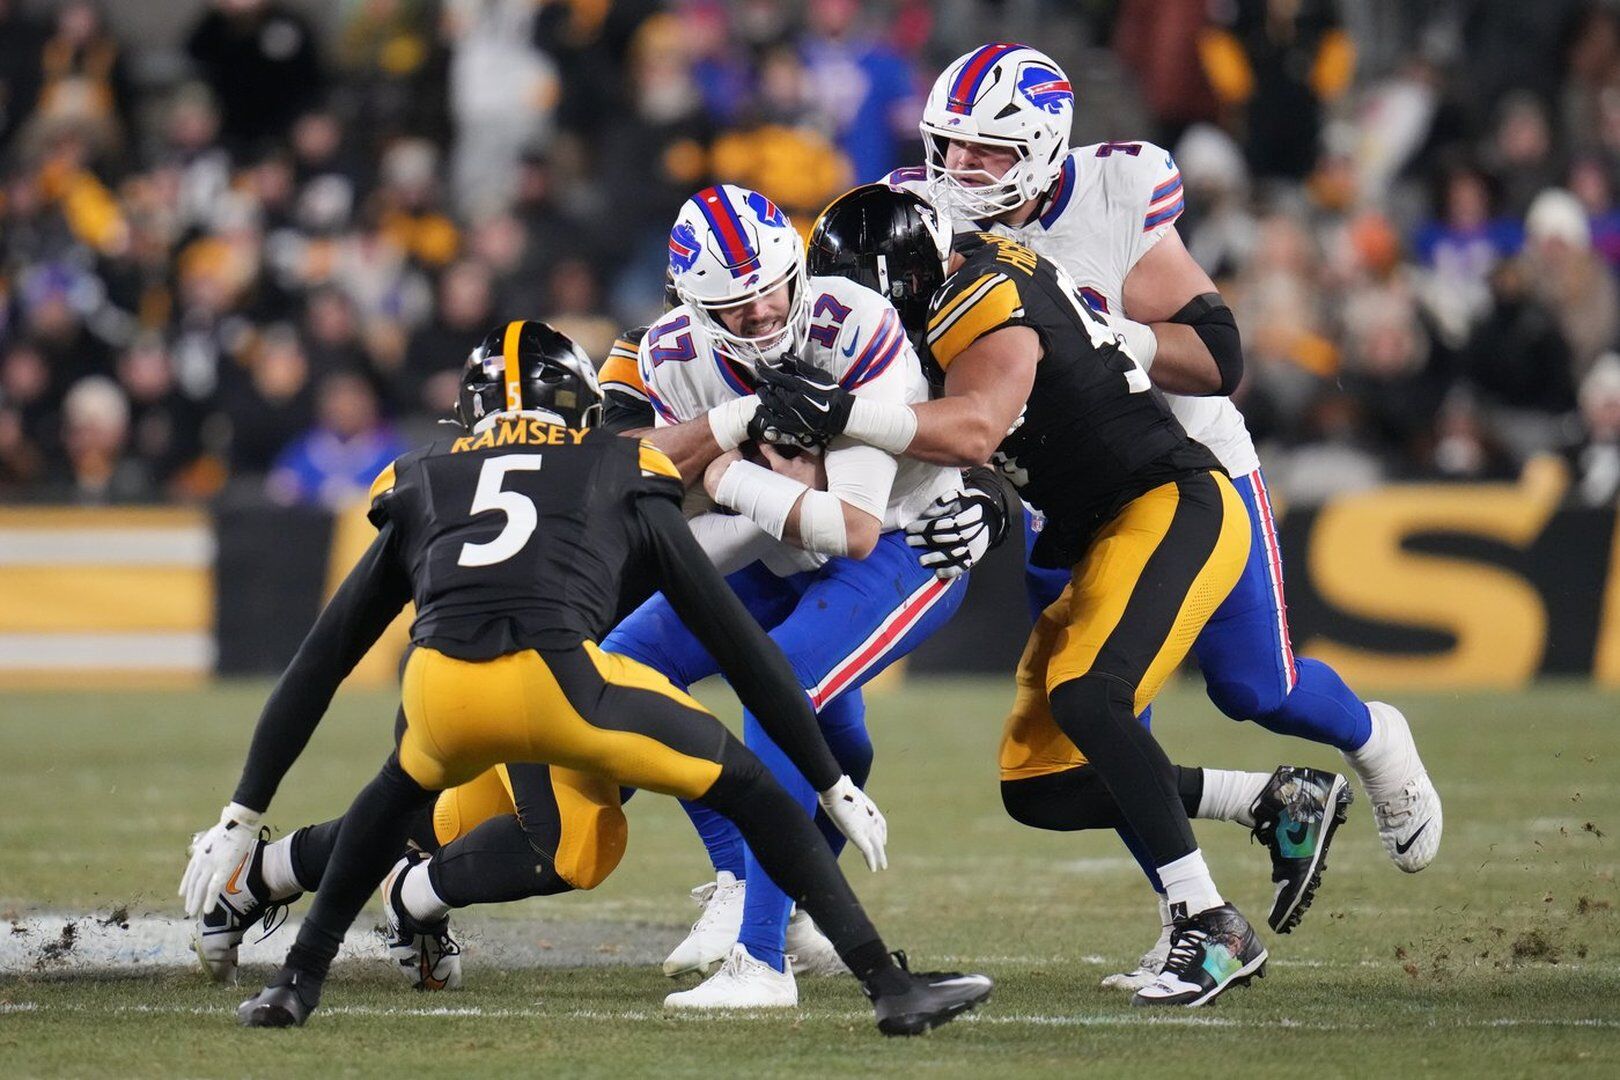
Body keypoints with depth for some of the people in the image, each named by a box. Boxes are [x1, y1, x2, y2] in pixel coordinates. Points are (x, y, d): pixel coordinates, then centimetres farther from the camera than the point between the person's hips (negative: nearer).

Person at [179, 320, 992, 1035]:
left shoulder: (422, 482, 33)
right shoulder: (622, 478, 29)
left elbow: (319, 663, 33)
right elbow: (735, 638, 29)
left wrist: (243, 816, 37)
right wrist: (833, 784, 34)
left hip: (444, 694, 2)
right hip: (559, 681, -2)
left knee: (402, 787, 38)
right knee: (751, 795, 21)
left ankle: (296, 983, 32)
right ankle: (890, 987, 12)